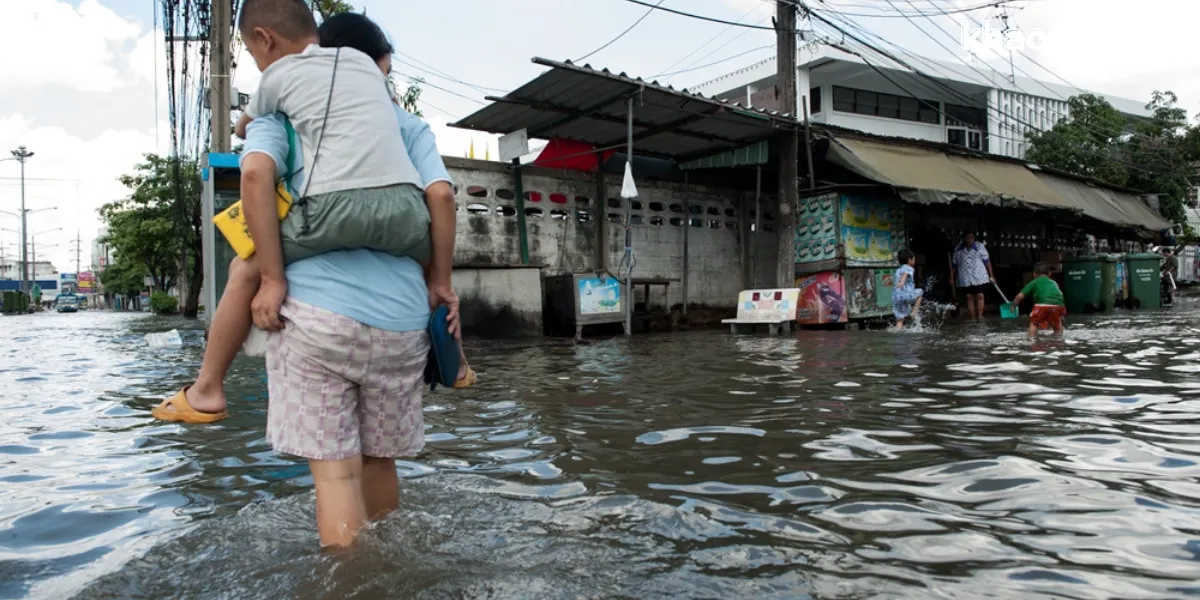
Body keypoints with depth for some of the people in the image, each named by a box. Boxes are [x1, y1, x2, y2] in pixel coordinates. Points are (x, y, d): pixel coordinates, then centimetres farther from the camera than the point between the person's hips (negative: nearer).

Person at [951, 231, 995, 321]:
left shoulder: (979, 246, -1)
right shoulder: (958, 250, 4)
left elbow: (987, 261, 1)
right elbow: (954, 264, 10)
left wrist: (991, 275, 0)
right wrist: (952, 277, 8)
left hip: (979, 277, -1)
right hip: (965, 279, 1)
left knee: (980, 296, -6)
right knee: (969, 298, 3)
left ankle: (980, 316, -2)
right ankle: (973, 318, 7)